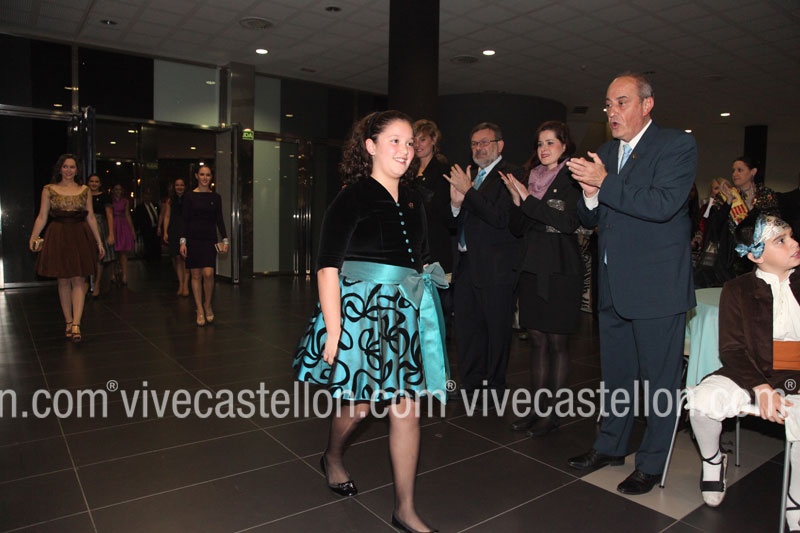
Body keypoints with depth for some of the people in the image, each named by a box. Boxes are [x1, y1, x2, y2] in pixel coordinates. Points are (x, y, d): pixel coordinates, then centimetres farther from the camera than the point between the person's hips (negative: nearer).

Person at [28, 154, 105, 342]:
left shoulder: (84, 190, 8)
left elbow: (91, 217, 10)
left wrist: (99, 241, 8)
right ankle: (68, 322, 15)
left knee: (78, 280, -6)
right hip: (58, 237, 0)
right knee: (63, 281, 5)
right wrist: (33, 237, -11)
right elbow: (42, 217, 2)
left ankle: (76, 324, -9)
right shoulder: (49, 189, 5)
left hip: (81, 237, 1)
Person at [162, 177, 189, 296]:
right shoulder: (170, 201, 12)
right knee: (177, 258, 1)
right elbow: (167, 216, 7)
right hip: (173, 232, 2)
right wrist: (165, 232, -1)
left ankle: (185, 284, -5)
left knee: (185, 257, -8)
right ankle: (180, 284, 8)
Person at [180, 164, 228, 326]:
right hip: (193, 238, 0)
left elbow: (219, 220, 8)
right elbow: (185, 220, 1)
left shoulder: (216, 197, 7)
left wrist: (225, 239, 1)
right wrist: (182, 241, -6)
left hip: (209, 239, 1)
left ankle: (207, 305, 12)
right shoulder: (190, 196, 2)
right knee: (195, 275, 3)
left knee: (208, 274, -11)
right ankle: (199, 310, 12)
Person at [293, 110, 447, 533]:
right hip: (360, 313, -5)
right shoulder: (352, 199, -9)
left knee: (407, 410, 6)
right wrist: (333, 330, -17)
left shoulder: (413, 202, 10)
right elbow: (328, 267, -14)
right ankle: (331, 458, 44)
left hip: (405, 316, 6)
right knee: (359, 405, 9)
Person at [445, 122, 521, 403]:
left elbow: (501, 218, -22)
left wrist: (468, 192, -20)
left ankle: (493, 387, 20)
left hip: (495, 267, -7)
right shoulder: (469, 177, 15)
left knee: (496, 329, 5)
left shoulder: (510, 175, -9)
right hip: (466, 264, 8)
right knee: (467, 327, 14)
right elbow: (459, 224, 14)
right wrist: (456, 204, -6)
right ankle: (470, 383, 28)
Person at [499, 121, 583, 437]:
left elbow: (569, 221, -17)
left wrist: (528, 199, -15)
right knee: (537, 341, 10)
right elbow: (517, 228, 12)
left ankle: (552, 412, 11)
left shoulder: (572, 179, -3)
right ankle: (537, 408, 19)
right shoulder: (531, 178, 14)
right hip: (532, 268, 6)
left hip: (561, 270, -6)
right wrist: (517, 200, -5)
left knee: (557, 342, 1)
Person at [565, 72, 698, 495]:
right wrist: (590, 195, -10)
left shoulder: (677, 145, -8)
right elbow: (589, 220, 11)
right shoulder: (605, 153, 12)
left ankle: (652, 463, 23)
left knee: (658, 380, 6)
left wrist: (604, 183, -22)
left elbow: (663, 204, -24)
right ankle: (611, 445, 36)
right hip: (613, 286, 7)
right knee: (615, 375, 19)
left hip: (657, 286, -6)